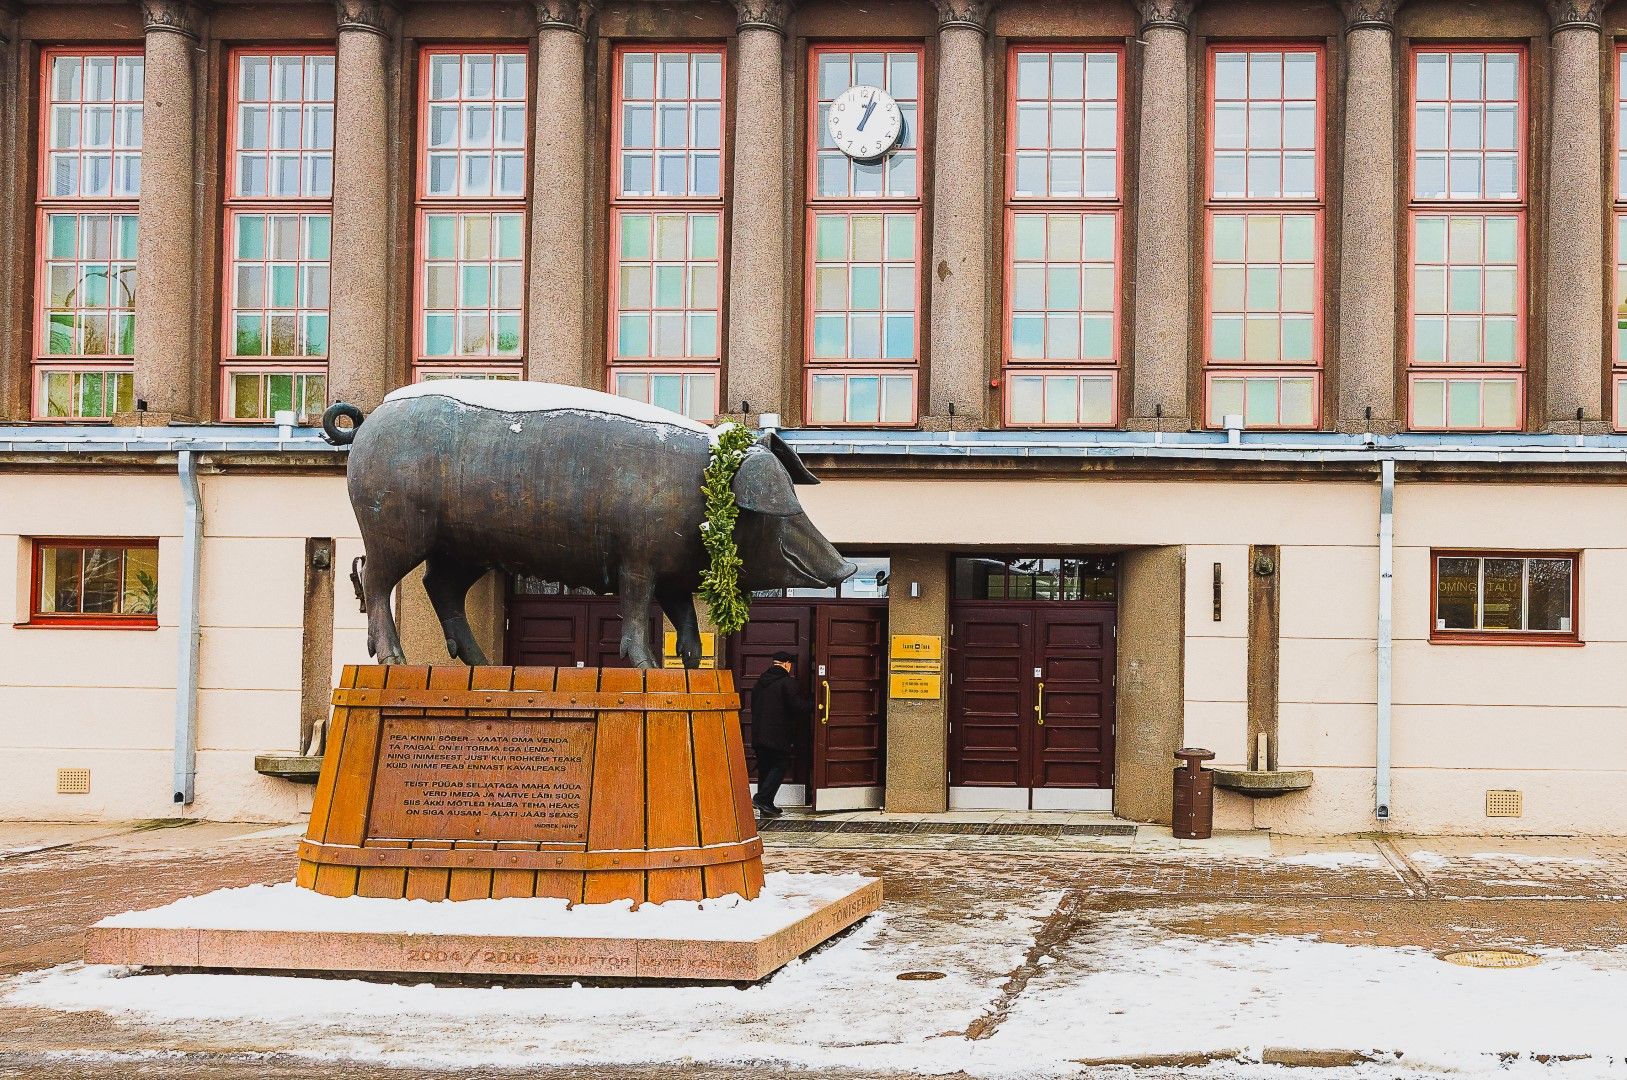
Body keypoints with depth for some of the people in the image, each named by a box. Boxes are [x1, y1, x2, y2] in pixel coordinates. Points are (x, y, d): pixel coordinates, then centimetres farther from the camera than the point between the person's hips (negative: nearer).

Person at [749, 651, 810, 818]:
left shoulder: (760, 682, 15)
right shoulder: (787, 682, -10)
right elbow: (799, 706, -15)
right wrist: (813, 705, 3)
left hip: (758, 734, 7)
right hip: (778, 735, -7)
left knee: (764, 768, 12)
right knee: (779, 767, -1)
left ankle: (766, 805, 13)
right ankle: (762, 798, -15)